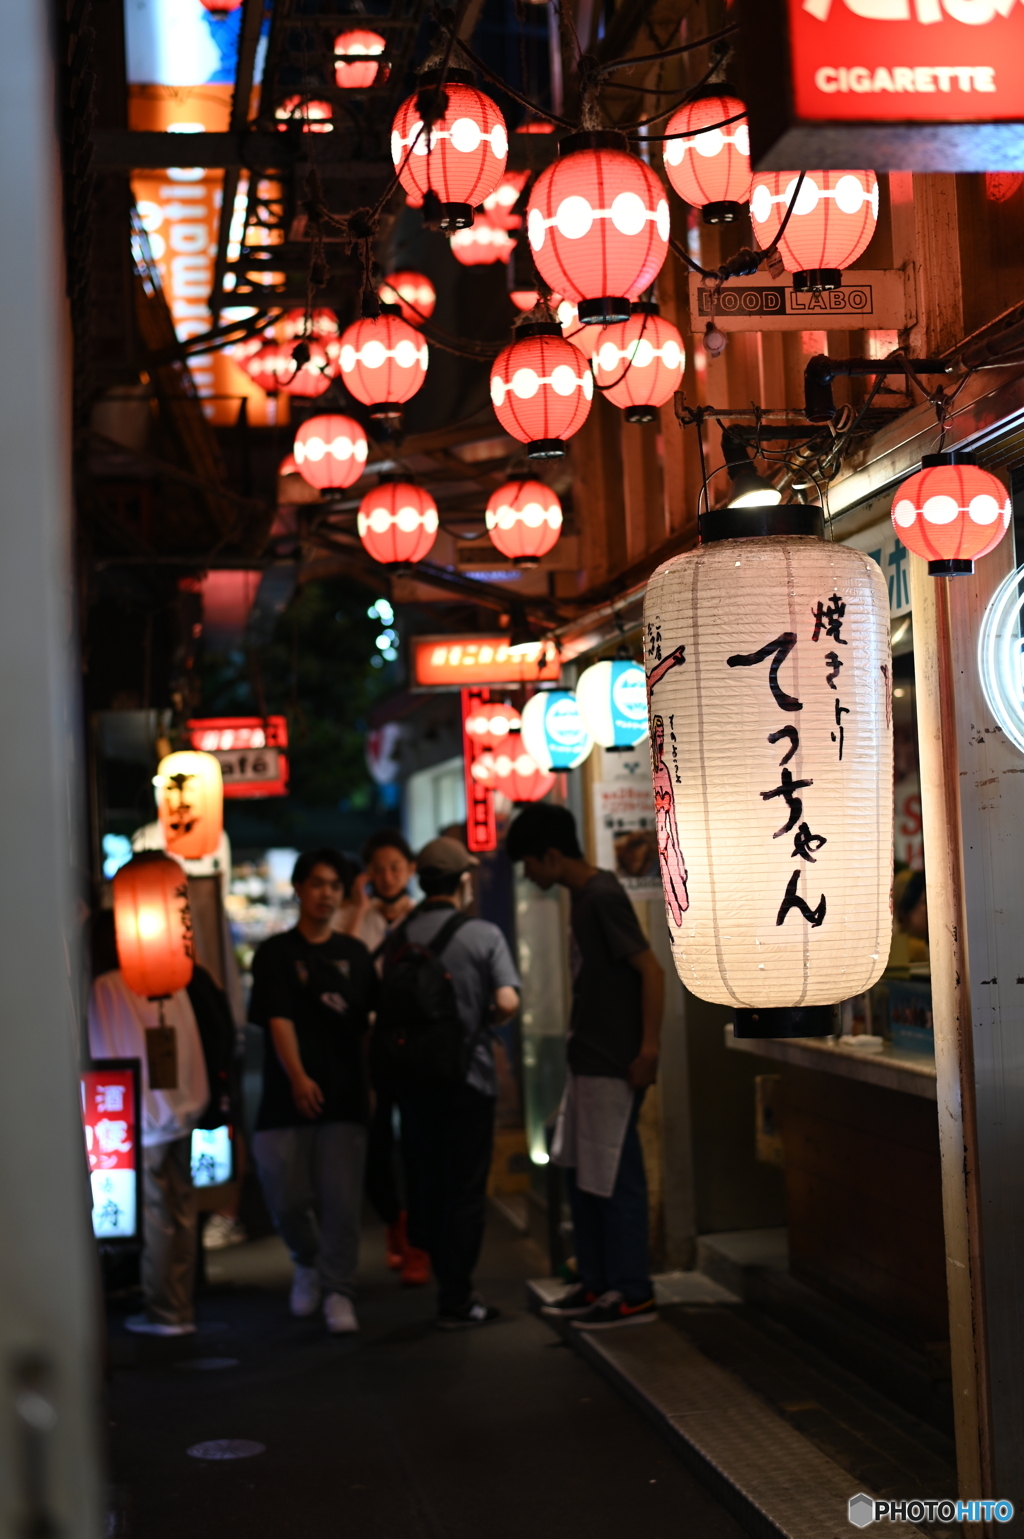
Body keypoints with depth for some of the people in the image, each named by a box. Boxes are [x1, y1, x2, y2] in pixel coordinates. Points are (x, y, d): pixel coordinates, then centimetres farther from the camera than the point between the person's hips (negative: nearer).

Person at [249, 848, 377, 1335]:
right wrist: (297, 1077, -23)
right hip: (288, 1097, -1)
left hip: (345, 1095, 1)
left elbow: (367, 1024, 14)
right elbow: (278, 1021, -9)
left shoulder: (353, 953, 11)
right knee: (287, 1199, 2)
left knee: (341, 1200, -4)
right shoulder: (276, 953, 2)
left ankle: (337, 1290, 9)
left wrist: (374, 1079, 6)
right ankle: (307, 1262, 30)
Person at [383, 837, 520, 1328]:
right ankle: (456, 1300, 7)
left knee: (425, 1182, 19)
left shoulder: (401, 935, 0)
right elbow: (508, 1002, -18)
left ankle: (445, 1275, 31)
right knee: (464, 1189, 4)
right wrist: (481, 1024, 2)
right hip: (468, 1076, -3)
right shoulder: (484, 934, -8)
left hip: (414, 1078, 3)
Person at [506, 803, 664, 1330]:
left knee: (615, 1178, -3)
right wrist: (580, 1044, 17)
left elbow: (651, 970, -20)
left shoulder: (603, 897, -16)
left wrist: (648, 1050, -22)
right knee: (579, 1171, 15)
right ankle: (596, 1282, 24)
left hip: (615, 1065, -10)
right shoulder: (582, 895, 12)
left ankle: (633, 1294, 7)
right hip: (588, 1059, 10)